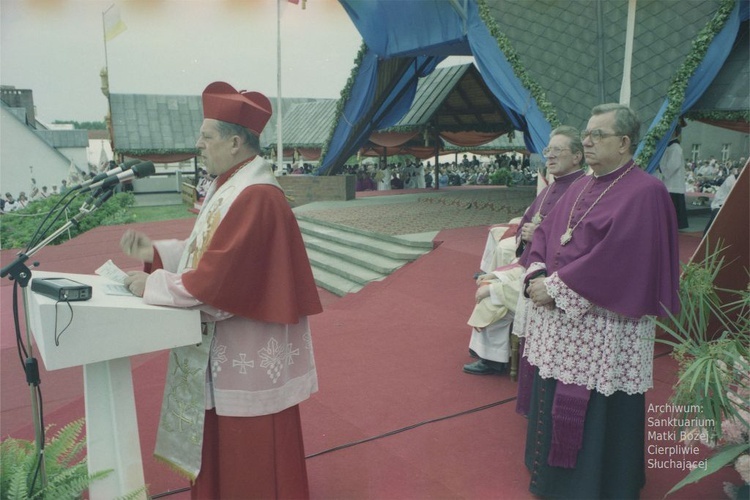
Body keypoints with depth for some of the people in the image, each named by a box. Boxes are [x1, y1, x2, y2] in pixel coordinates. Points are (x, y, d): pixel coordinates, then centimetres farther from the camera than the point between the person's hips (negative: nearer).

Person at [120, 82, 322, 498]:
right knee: (224, 449, 24)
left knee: (255, 459, 9)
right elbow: (209, 252, 16)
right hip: (227, 345, 10)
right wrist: (156, 252, 5)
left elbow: (217, 280, -26)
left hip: (251, 350, -10)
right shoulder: (230, 186, 8)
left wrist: (153, 284, -14)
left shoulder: (255, 198, -24)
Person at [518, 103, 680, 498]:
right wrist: (537, 274, -8)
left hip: (605, 328, -7)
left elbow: (615, 259, -21)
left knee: (596, 414, 5)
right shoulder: (581, 187, 12)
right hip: (560, 320, 8)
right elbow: (545, 232, 11)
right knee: (552, 401, 17)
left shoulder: (644, 193, -13)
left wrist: (555, 287, -18)